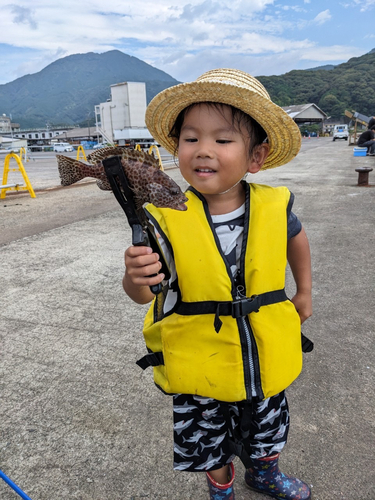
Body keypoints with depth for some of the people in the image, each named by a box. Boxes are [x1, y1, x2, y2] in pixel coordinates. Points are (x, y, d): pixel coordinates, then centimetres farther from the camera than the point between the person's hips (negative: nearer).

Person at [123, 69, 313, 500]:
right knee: (209, 445, 22)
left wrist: (304, 294, 16)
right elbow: (142, 294, -21)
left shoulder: (275, 207, -12)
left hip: (263, 358, 3)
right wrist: (137, 278, -43)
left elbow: (296, 238, 11)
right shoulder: (166, 218, -20)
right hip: (199, 364, -2)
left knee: (265, 432, 29)